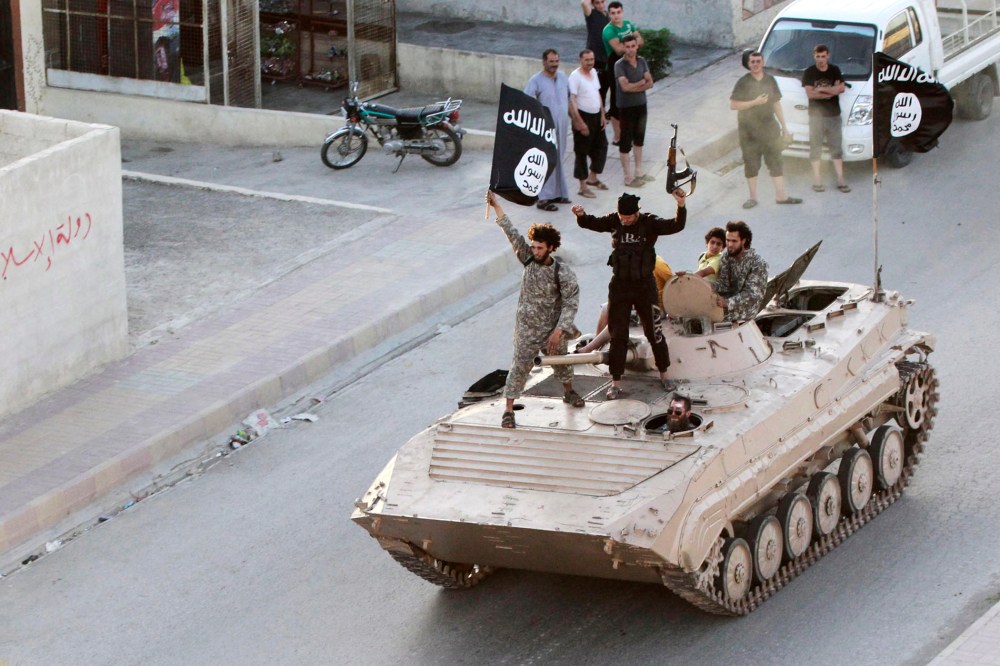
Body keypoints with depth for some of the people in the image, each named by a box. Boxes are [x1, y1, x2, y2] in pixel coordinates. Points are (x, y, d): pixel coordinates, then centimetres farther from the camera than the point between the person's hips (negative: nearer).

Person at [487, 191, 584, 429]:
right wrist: (497, 206, -14)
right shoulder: (528, 260, -10)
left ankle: (569, 392, 48)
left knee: (561, 362, 21)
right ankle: (508, 410, 4)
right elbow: (512, 233, -12)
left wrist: (559, 331, -23)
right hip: (527, 329, 0)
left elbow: (571, 304, -17)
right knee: (520, 366, -1)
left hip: (553, 328, 0)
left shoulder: (563, 273, -18)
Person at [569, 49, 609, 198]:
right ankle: (583, 187, 6)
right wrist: (579, 122, -25)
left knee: (601, 146, 15)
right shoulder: (575, 76, -17)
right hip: (583, 116, -8)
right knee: (582, 152, -1)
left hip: (596, 116, 8)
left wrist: (602, 115, 12)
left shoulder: (593, 72, 8)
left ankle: (592, 178, 32)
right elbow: (572, 100, -21)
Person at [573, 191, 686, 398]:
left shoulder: (650, 223, -11)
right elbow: (591, 223, 0)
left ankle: (663, 374, 25)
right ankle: (616, 383, 12)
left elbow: (676, 226, -22)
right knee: (617, 334, 5)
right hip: (620, 286, 2)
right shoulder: (614, 221, -2)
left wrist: (681, 206, -40)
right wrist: (581, 215, -23)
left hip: (644, 286, -2)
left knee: (652, 330, 7)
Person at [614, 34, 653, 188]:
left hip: (641, 105, 7)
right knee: (626, 142, 1)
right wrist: (642, 82, -14)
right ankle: (628, 177, 6)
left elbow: (650, 83, -3)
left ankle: (639, 172, 30)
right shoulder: (620, 65, -17)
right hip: (626, 108, -7)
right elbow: (625, 86, -26)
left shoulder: (641, 61, 2)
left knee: (639, 140, 17)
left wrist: (635, 87, -19)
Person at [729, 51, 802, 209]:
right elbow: (733, 105, -11)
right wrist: (754, 102, -19)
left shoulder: (770, 80, 8)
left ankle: (780, 195, 9)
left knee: (775, 161, 4)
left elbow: (776, 103, 16)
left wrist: (783, 125, 14)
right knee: (751, 164, 1)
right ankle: (753, 197, 10)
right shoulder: (743, 82, -6)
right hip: (749, 130, -4)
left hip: (769, 127, 4)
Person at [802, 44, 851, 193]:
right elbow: (810, 93, -11)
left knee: (836, 146, 3)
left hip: (834, 115, 2)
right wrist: (831, 92, -10)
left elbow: (841, 88, -6)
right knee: (815, 148, 0)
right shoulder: (809, 73, -1)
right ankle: (817, 180, 4)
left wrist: (822, 89, -15)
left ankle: (840, 180, 4)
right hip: (816, 115, -2)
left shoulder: (835, 71, 6)